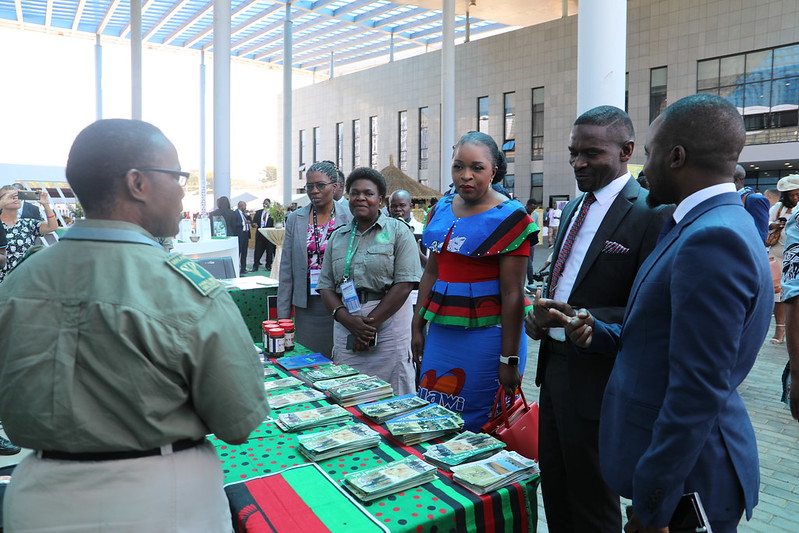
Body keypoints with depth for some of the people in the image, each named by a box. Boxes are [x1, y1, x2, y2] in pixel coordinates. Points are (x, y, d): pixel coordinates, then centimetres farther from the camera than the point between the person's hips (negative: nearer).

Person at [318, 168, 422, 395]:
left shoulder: (398, 231, 0)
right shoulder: (338, 236, 14)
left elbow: (404, 284, -9)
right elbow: (326, 285, 8)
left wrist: (370, 323, -12)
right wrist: (348, 320, -9)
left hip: (389, 321, -4)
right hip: (345, 323, 4)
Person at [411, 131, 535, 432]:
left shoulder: (509, 218, -9)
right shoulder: (441, 210, 9)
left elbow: (512, 293, -13)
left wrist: (509, 360, -14)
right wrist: (418, 327, 13)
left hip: (486, 332, -5)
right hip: (441, 330, 6)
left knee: (478, 423, 6)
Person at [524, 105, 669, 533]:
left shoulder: (650, 213, -17)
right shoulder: (574, 207, 10)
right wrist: (540, 315, 1)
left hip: (595, 376, -8)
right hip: (555, 364, 8)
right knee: (553, 485, 23)